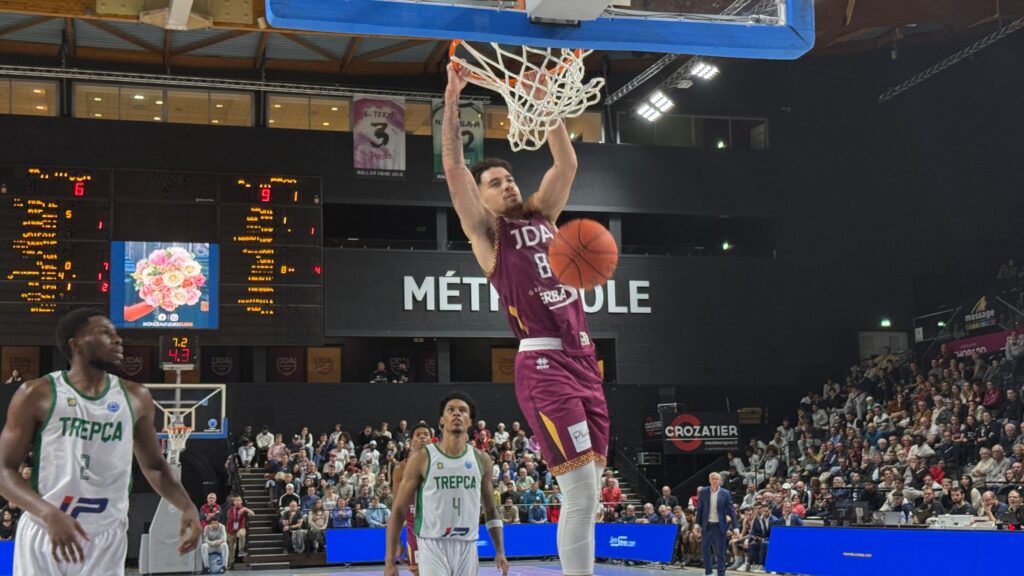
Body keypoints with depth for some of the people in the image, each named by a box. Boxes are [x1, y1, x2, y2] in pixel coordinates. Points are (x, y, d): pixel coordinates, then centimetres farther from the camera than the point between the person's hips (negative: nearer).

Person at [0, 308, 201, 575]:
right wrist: (49, 513, -21)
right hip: (44, 535, -2)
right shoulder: (37, 395, -4)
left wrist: (187, 507, -1)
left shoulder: (136, 398, 7)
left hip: (107, 539, 3)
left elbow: (154, 466, 16)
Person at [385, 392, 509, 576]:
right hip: (433, 546, -4)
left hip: (467, 548, 4)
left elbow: (490, 509, 17)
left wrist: (500, 551, 8)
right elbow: (398, 510, -3)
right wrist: (390, 561, -7)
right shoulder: (422, 458, -5)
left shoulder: (481, 460, 6)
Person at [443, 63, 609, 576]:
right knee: (580, 490, -14)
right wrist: (452, 103, -12)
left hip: (583, 357, 7)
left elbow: (567, 162, 18)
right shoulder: (486, 230, 3)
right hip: (543, 364, -7)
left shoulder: (541, 215, 19)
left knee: (588, 491, 8)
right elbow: (453, 167, -7)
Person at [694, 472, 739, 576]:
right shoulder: (703, 492, 0)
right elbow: (699, 509, 6)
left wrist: (735, 527, -9)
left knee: (720, 552, 1)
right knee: (705, 550, 10)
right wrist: (698, 524, 3)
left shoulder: (725, 493, -5)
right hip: (706, 526, 2)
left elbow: (731, 511, -4)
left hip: (719, 526, -2)